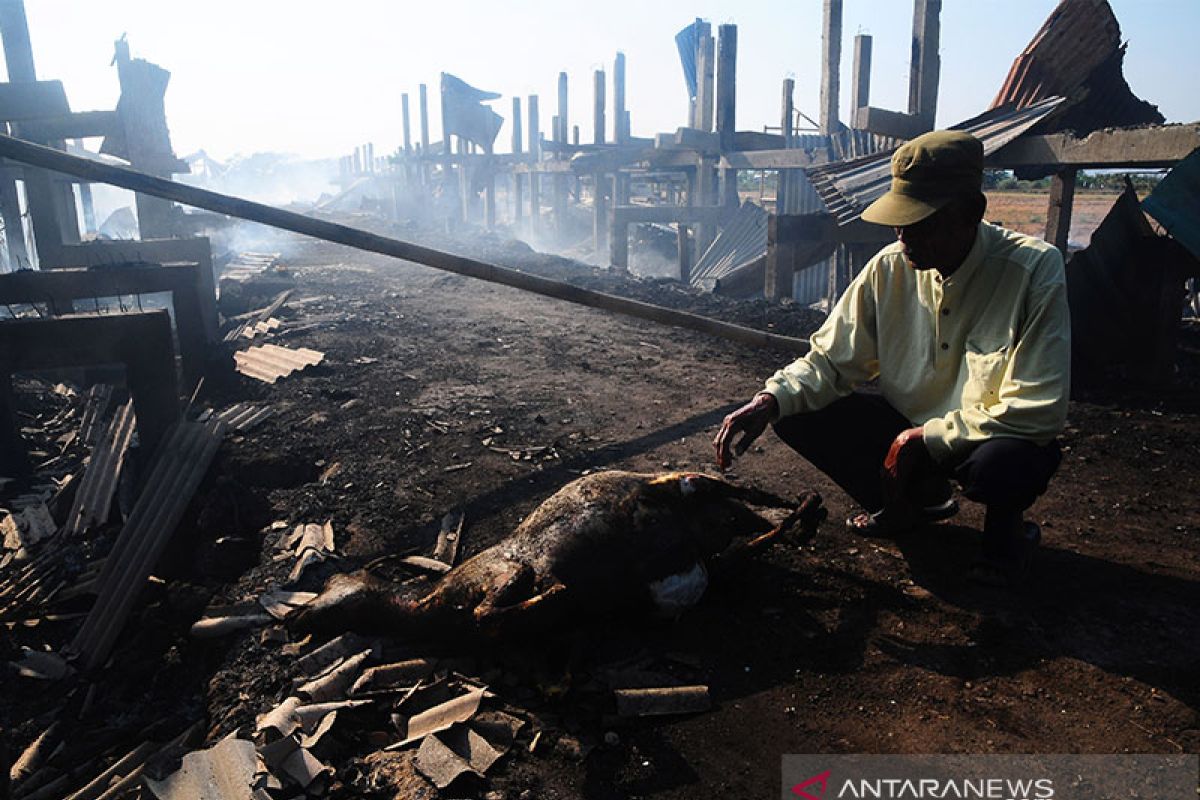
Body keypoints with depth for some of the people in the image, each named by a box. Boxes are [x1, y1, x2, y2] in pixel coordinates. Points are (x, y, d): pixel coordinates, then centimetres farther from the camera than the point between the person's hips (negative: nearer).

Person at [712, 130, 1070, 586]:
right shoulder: (890, 267, -10)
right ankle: (919, 499, 10)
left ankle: (1005, 522, 2)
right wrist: (771, 401, -24)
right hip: (908, 429, 5)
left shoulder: (1035, 270, -21)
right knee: (797, 415, -13)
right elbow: (832, 359, -4)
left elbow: (1038, 411, -24)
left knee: (1004, 464, -39)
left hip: (990, 439, -4)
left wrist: (927, 438, -25)